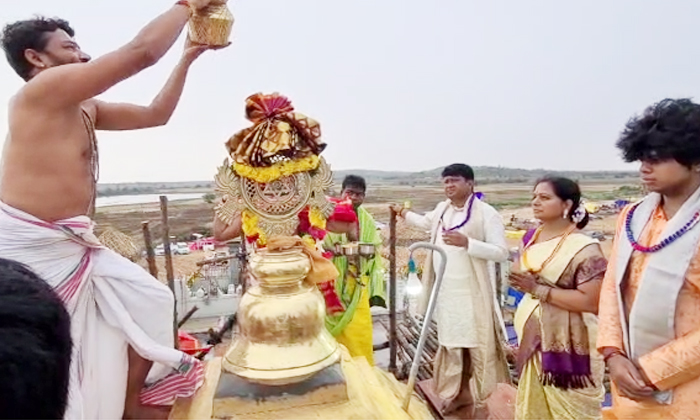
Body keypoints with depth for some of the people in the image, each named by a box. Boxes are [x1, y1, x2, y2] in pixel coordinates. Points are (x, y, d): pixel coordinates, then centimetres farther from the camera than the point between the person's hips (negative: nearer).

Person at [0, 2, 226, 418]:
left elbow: (156, 114, 17)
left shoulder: (86, 110, 12)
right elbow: (142, 51, -21)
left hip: (75, 248, 9)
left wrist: (188, 57, 16)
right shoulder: (44, 91, -14)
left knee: (151, 302, 10)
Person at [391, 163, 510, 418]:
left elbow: (501, 253, -19)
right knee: (452, 345, 18)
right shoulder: (442, 209, 9)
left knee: (479, 347, -2)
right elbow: (427, 222, 31)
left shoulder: (486, 213, -13)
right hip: (445, 291, 7)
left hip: (472, 293, -7)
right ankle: (459, 397, 35)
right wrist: (405, 214, 31)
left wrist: (466, 242, -28)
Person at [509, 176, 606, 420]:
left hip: (567, 345, -7)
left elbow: (591, 301, -24)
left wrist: (538, 289, -23)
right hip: (533, 339, 7)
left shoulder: (584, 248, -17)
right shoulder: (532, 239, 5)